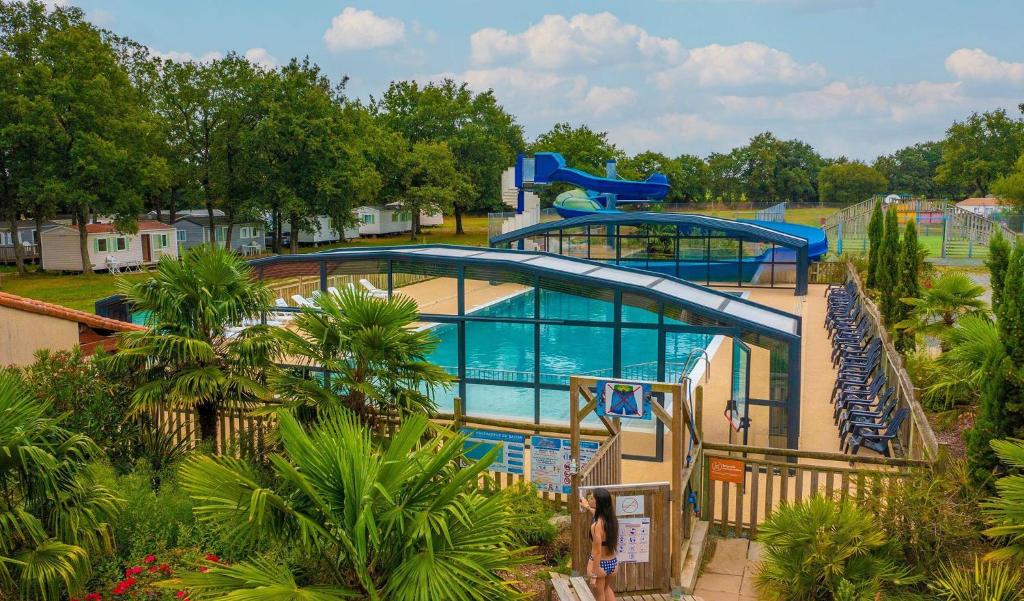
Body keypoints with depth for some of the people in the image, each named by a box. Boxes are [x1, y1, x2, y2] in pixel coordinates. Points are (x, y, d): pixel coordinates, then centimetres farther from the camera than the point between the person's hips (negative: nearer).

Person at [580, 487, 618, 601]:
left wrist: (593, 575, -19)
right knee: (606, 587, 34)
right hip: (613, 563, 7)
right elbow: (600, 515, 21)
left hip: (599, 564, -6)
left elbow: (597, 552, -25)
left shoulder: (596, 526, -28)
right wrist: (587, 507, 36)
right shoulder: (611, 519, -5)